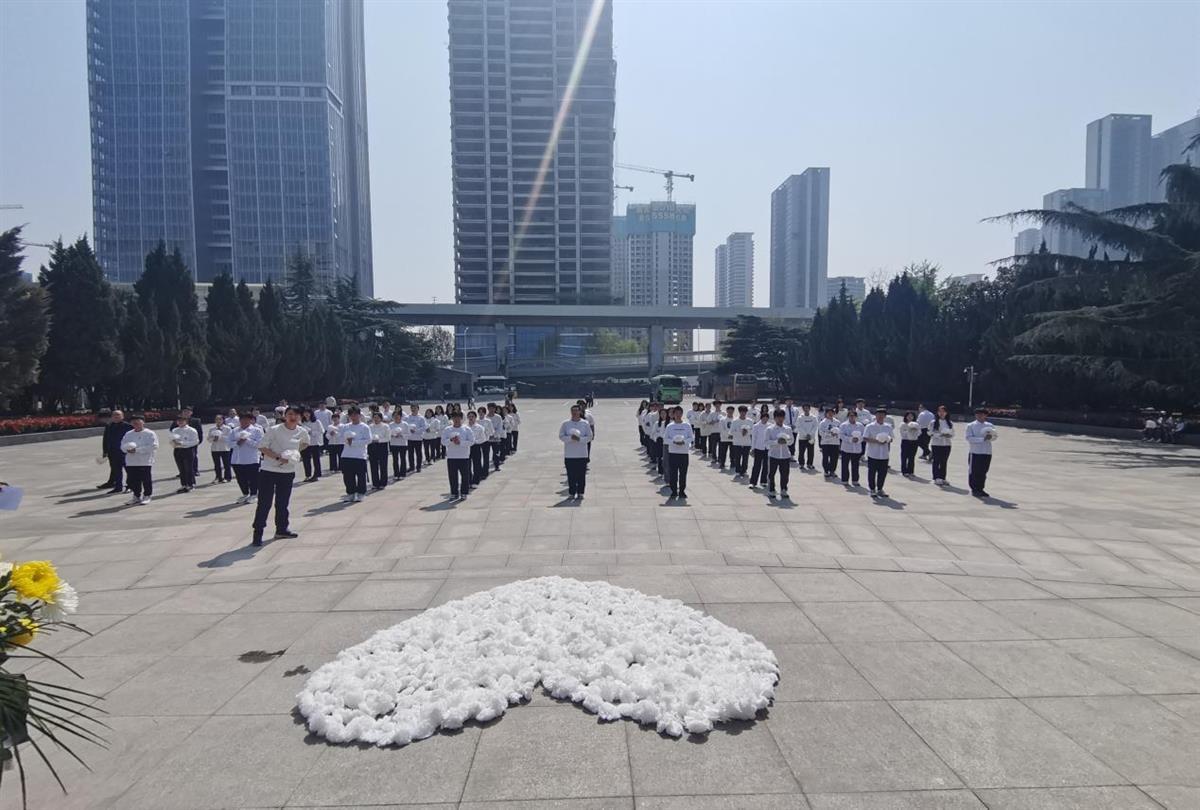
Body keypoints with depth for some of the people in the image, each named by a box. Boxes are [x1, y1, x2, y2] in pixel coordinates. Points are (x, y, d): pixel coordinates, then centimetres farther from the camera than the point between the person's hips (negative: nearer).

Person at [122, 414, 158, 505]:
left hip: (145, 461, -5)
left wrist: (137, 450, -18)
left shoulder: (150, 434, -5)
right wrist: (127, 449, -11)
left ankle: (146, 496, 12)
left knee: (146, 480, -1)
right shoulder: (128, 434, 14)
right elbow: (123, 445, 14)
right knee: (133, 480, 8)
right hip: (131, 462, 5)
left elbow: (153, 446, -15)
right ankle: (136, 496, 21)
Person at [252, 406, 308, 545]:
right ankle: (258, 533, 4)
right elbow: (262, 447, -12)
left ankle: (282, 529, 28)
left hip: (288, 472, 4)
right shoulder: (275, 430, -14)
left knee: (283, 502, 14)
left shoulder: (302, 432, -1)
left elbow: (305, 443, 21)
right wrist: (278, 457, -22)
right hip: (269, 470, -4)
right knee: (264, 502, -3)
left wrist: (296, 452, 4)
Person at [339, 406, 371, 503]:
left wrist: (353, 442, -15)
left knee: (361, 476, 0)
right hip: (346, 455, 4)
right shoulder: (345, 427, 12)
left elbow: (368, 440, -11)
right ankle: (350, 493, 19)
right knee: (347, 476, 6)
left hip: (360, 455, -4)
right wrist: (347, 439, -12)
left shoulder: (365, 427, -2)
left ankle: (360, 494, 12)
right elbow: (340, 437, 9)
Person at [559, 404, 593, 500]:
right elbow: (561, 436, 0)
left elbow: (589, 436, 0)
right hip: (569, 454, 0)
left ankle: (580, 493, 11)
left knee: (581, 475, 2)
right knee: (571, 475, 2)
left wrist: (579, 439, -16)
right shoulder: (565, 424, 4)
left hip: (582, 454, 0)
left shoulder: (585, 423, 3)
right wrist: (570, 438, -17)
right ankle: (571, 493, 11)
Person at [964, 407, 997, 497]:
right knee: (974, 472, -1)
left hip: (987, 452, 4)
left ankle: (980, 489, 19)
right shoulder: (971, 426, -3)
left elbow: (995, 437, 14)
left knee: (983, 472, 9)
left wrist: (991, 437, -10)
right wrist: (982, 439, -18)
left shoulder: (990, 426, 11)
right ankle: (974, 489, 8)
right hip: (975, 452, -4)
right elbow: (969, 438, -12)